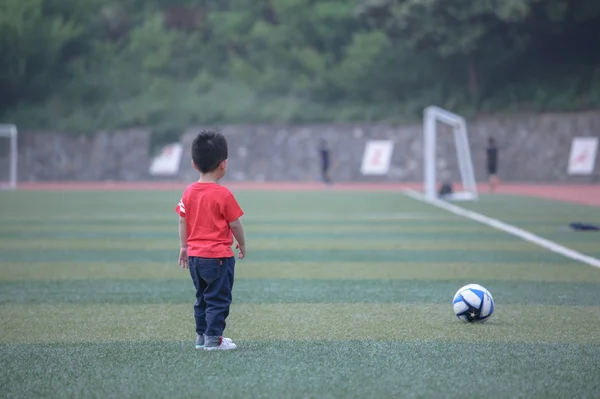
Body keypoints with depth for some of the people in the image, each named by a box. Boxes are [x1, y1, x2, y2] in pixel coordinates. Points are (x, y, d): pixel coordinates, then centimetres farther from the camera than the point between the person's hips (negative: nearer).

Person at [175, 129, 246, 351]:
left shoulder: (189, 192, 2)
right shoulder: (224, 194, -15)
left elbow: (182, 221, 6)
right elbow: (235, 224, -9)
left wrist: (184, 246, 16)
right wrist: (242, 244, 8)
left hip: (195, 255, 6)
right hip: (219, 256, -6)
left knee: (202, 297, 18)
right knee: (219, 299, 1)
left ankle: (202, 336, 22)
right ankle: (213, 338, -1)